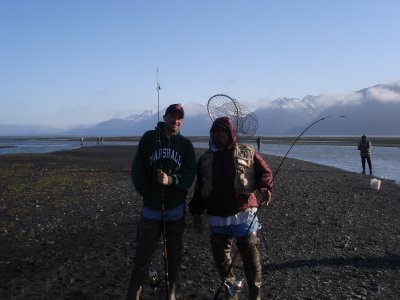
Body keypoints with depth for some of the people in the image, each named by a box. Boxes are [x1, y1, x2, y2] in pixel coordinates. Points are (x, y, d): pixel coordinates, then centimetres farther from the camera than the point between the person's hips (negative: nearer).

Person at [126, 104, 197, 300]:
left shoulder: (186, 144, 2)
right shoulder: (149, 138, -2)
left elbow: (189, 175, -7)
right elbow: (137, 170, -4)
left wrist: (170, 180, -24)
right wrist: (147, 193, -9)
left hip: (176, 209, 2)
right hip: (151, 208, -1)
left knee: (174, 255, 13)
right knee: (143, 256, 3)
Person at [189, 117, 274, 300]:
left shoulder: (247, 153, 1)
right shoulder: (205, 159, 10)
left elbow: (264, 172, 1)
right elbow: (199, 188, 14)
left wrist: (265, 188, -20)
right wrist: (196, 213, 11)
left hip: (243, 215, -3)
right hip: (216, 217, 4)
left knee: (250, 256, -2)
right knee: (220, 255, 14)